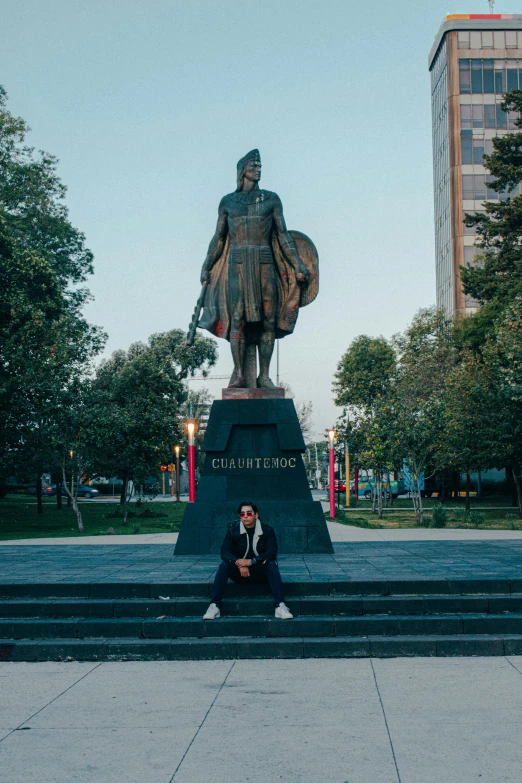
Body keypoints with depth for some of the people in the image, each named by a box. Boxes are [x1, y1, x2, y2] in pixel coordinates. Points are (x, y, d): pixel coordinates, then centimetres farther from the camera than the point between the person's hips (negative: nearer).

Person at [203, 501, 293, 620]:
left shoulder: (267, 530, -4)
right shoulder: (233, 530, -2)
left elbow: (272, 553, -15)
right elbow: (224, 553, -11)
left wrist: (251, 561, -28)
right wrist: (240, 564, -30)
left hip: (260, 573, -1)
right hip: (239, 574, 1)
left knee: (272, 564, -30)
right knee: (224, 565, -26)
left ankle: (280, 606, -37)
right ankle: (214, 606, -31)